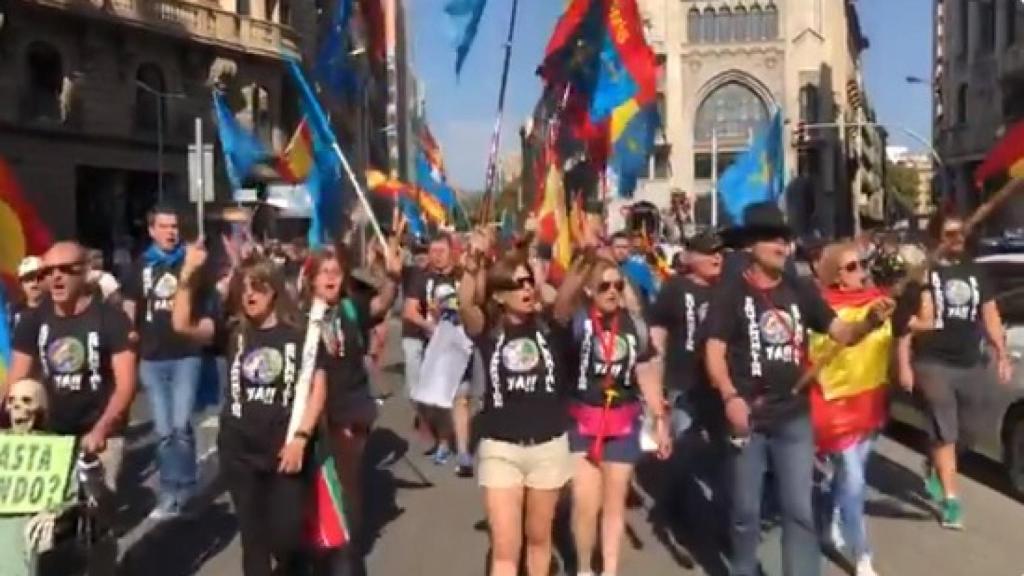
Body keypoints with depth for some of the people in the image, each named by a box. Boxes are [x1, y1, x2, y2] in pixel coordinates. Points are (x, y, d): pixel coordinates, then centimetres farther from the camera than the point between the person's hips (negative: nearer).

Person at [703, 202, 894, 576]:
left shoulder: (801, 292, 5)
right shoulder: (730, 294, -5)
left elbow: (841, 334, 4)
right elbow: (714, 351, -10)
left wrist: (871, 321, -17)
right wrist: (730, 397, -25)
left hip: (793, 416, 3)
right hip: (748, 416, -2)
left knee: (799, 510, 4)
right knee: (745, 510, 10)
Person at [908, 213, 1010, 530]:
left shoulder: (975, 270, 11)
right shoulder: (923, 271, -5)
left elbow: (990, 313, 14)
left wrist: (1002, 354, 5)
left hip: (971, 364, 5)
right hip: (934, 364, -5)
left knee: (969, 429, 13)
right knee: (944, 433, -1)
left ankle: (936, 468, 39)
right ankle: (951, 500, 6)